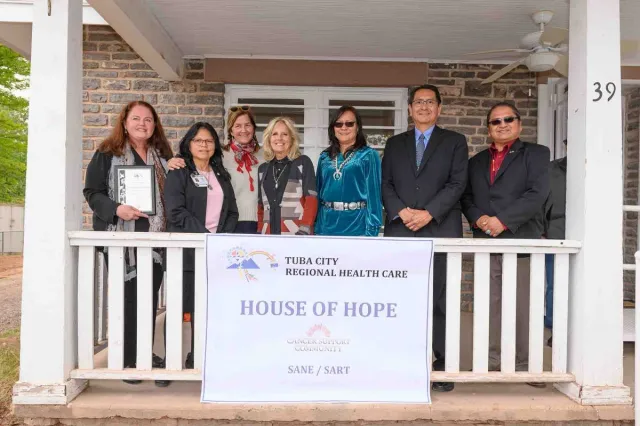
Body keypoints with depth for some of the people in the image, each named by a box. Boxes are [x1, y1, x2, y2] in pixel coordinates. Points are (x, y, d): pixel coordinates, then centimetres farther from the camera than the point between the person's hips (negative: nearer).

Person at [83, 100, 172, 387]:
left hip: (155, 237, 4)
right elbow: (92, 191, -2)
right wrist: (116, 209, -18)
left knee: (149, 298, 6)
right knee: (126, 297, 2)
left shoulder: (163, 157, 14)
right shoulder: (107, 154, 2)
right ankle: (128, 359, 14)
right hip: (120, 237, -3)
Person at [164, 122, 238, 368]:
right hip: (186, 251, -4)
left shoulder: (221, 176, 18)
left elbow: (232, 212, 14)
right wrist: (206, 236, -15)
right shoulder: (178, 174, 2)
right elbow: (176, 212, -10)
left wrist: (222, 238, -3)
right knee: (180, 306, -3)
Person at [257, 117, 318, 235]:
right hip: (269, 235, 4)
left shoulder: (303, 162, 2)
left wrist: (304, 230, -14)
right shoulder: (263, 169, 15)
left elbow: (311, 200, -4)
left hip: (296, 234, -4)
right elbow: (260, 206, 17)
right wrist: (259, 232, 6)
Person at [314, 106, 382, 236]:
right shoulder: (325, 157, 11)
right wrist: (315, 228, 9)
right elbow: (318, 193, 13)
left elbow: (373, 193, -6)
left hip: (357, 225, -3)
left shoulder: (368, 155, 0)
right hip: (326, 225, 4)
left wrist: (372, 231, -12)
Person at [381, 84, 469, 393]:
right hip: (400, 231, 2)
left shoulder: (455, 142, 12)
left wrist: (428, 213, -12)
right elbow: (386, 184, 10)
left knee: (441, 301, -1)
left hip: (441, 231, -2)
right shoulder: (395, 144, 18)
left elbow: (457, 184, 0)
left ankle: (443, 367, 9)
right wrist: (400, 211, -8)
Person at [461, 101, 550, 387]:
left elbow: (537, 193, -6)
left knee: (524, 307, 0)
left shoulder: (536, 154, 8)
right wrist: (478, 218, -7)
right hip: (485, 243, 4)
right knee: (489, 306, 5)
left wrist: (503, 220, -16)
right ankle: (491, 362, 14)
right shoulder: (476, 161, 21)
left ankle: (525, 366, 10)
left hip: (522, 241, -3)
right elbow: (466, 197, 14)